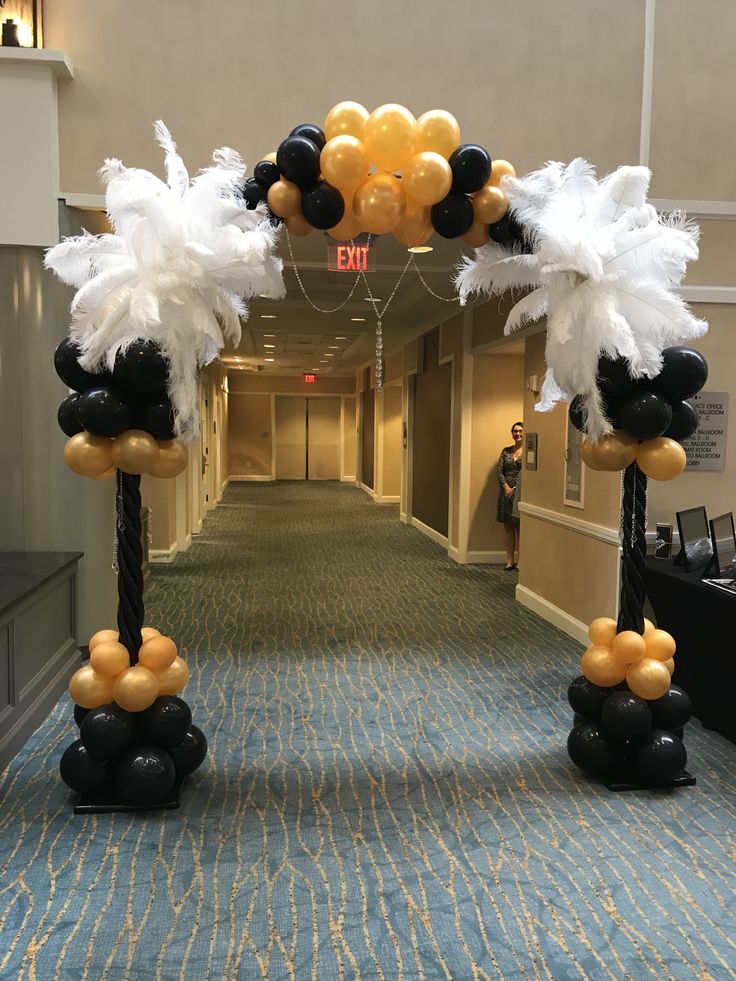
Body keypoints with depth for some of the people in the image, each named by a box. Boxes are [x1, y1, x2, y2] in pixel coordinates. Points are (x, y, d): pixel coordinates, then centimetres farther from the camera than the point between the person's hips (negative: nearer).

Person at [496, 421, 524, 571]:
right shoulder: (506, 451, 10)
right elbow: (499, 470, 5)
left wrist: (516, 490, -15)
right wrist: (506, 487, -9)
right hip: (506, 491, 4)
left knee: (520, 526, -1)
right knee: (508, 526, 6)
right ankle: (509, 560, 12)